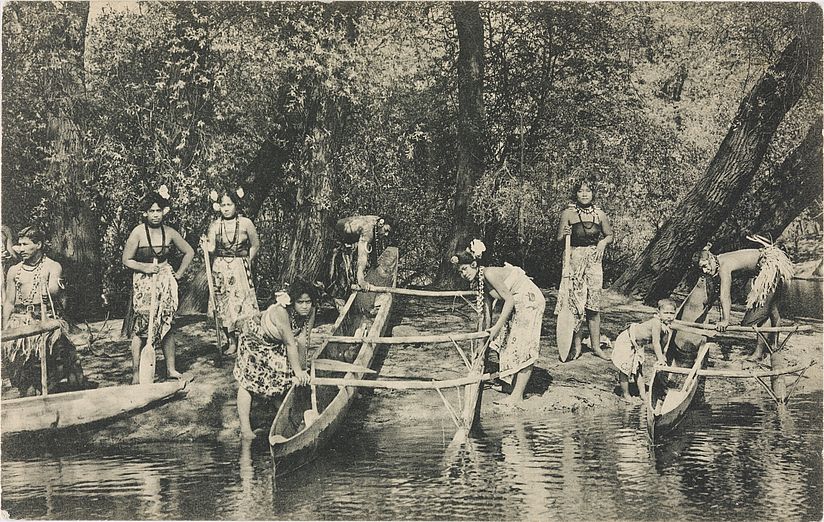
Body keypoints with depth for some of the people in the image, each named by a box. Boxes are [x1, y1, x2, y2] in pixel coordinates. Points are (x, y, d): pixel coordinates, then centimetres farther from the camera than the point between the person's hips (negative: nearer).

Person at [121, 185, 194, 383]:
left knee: (167, 326, 7)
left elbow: (189, 252, 14)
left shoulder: (169, 233, 1)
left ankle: (171, 369, 14)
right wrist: (144, 267, -18)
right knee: (140, 328, -6)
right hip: (143, 284, -4)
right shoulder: (138, 233, -9)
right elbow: (126, 260, -5)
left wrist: (179, 274, 8)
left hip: (165, 284, 4)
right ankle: (136, 372, -3)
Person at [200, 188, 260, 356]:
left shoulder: (245, 223, -2)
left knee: (243, 303, -8)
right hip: (221, 269, 2)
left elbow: (255, 245, 8)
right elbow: (211, 248, -4)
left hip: (240, 268, -2)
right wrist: (205, 246, -25)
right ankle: (232, 342, 11)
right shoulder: (215, 225, 2)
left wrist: (247, 262, 4)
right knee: (224, 306, 3)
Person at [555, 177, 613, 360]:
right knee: (575, 302, -3)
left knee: (594, 303, 3)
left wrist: (603, 242, -1)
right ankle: (576, 345, 5)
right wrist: (565, 235, -19)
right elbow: (559, 239, 2)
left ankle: (596, 345, 9)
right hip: (574, 260, -2)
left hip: (594, 261, 2)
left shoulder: (600, 215, 6)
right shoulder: (568, 214, -2)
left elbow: (609, 235, 19)